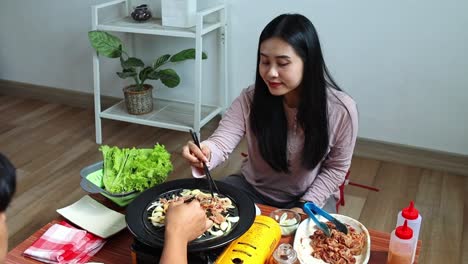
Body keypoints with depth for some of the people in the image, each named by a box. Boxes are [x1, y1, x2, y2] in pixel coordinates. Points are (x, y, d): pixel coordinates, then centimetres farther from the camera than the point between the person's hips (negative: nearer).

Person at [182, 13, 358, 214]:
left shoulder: (341, 109, -21)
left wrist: (305, 206, -16)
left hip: (309, 196, -2)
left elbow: (336, 167, -8)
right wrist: (205, 153, -47)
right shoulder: (250, 99, -17)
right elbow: (221, 142, -24)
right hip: (252, 188, 2)